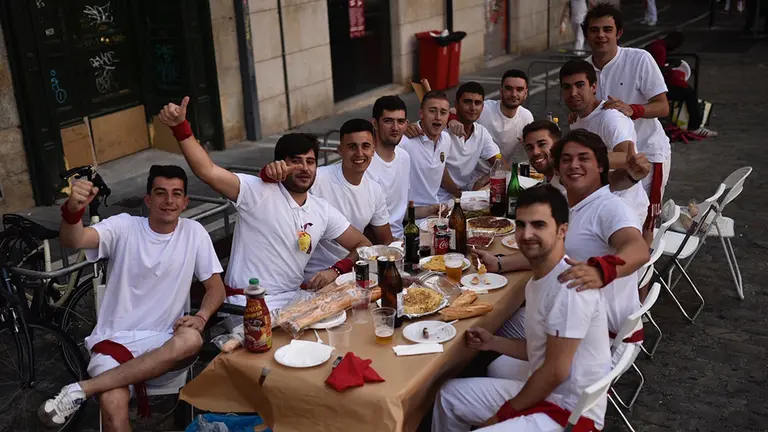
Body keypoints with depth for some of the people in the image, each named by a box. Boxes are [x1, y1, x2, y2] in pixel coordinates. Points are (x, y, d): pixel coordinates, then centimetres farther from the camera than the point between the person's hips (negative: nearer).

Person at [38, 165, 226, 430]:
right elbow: (73, 241, -20)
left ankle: (80, 390, -26)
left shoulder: (194, 233, 2)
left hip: (163, 342, 3)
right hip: (115, 339, -3)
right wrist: (73, 209, -43)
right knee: (113, 407, -35)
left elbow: (216, 288, 6)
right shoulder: (124, 227, -3)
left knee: (191, 340, -36)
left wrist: (201, 317, -16)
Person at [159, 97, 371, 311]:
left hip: (292, 300, 5)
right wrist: (180, 126, -32)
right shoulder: (259, 192, -8)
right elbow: (207, 171, -21)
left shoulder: (323, 211, 8)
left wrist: (336, 270, -5)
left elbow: (363, 245, 13)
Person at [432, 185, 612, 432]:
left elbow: (556, 371, -22)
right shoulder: (540, 280, 7)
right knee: (449, 395, 16)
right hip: (541, 393, 10)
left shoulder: (569, 285, -24)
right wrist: (493, 343, 6)